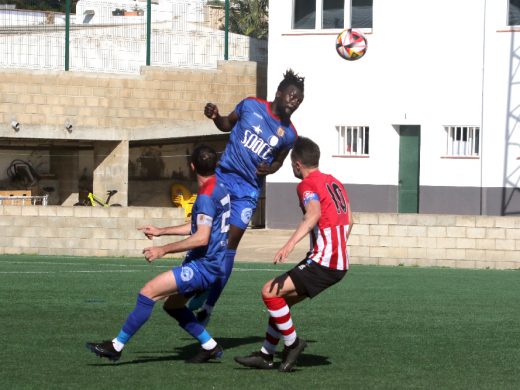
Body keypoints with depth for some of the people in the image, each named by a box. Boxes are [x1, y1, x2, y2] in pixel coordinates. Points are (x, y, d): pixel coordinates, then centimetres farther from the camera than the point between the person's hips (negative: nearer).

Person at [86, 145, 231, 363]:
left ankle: (116, 346, -13)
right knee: (172, 304, 21)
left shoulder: (206, 196, -18)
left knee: (149, 292, -14)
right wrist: (161, 231, 31)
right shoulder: (219, 188, 13)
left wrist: (163, 250, -24)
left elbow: (201, 238, -27)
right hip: (210, 264, 10)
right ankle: (210, 347, 22)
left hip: (203, 265, -10)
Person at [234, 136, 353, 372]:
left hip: (322, 263, -10)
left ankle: (292, 343, -4)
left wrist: (291, 243, -45)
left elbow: (314, 213, -31)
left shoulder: (308, 185, -10)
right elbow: (348, 221, 25)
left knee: (269, 292, -13)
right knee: (281, 299, 15)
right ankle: (266, 355, 17)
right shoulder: (334, 182, 17)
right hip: (339, 263, 10)